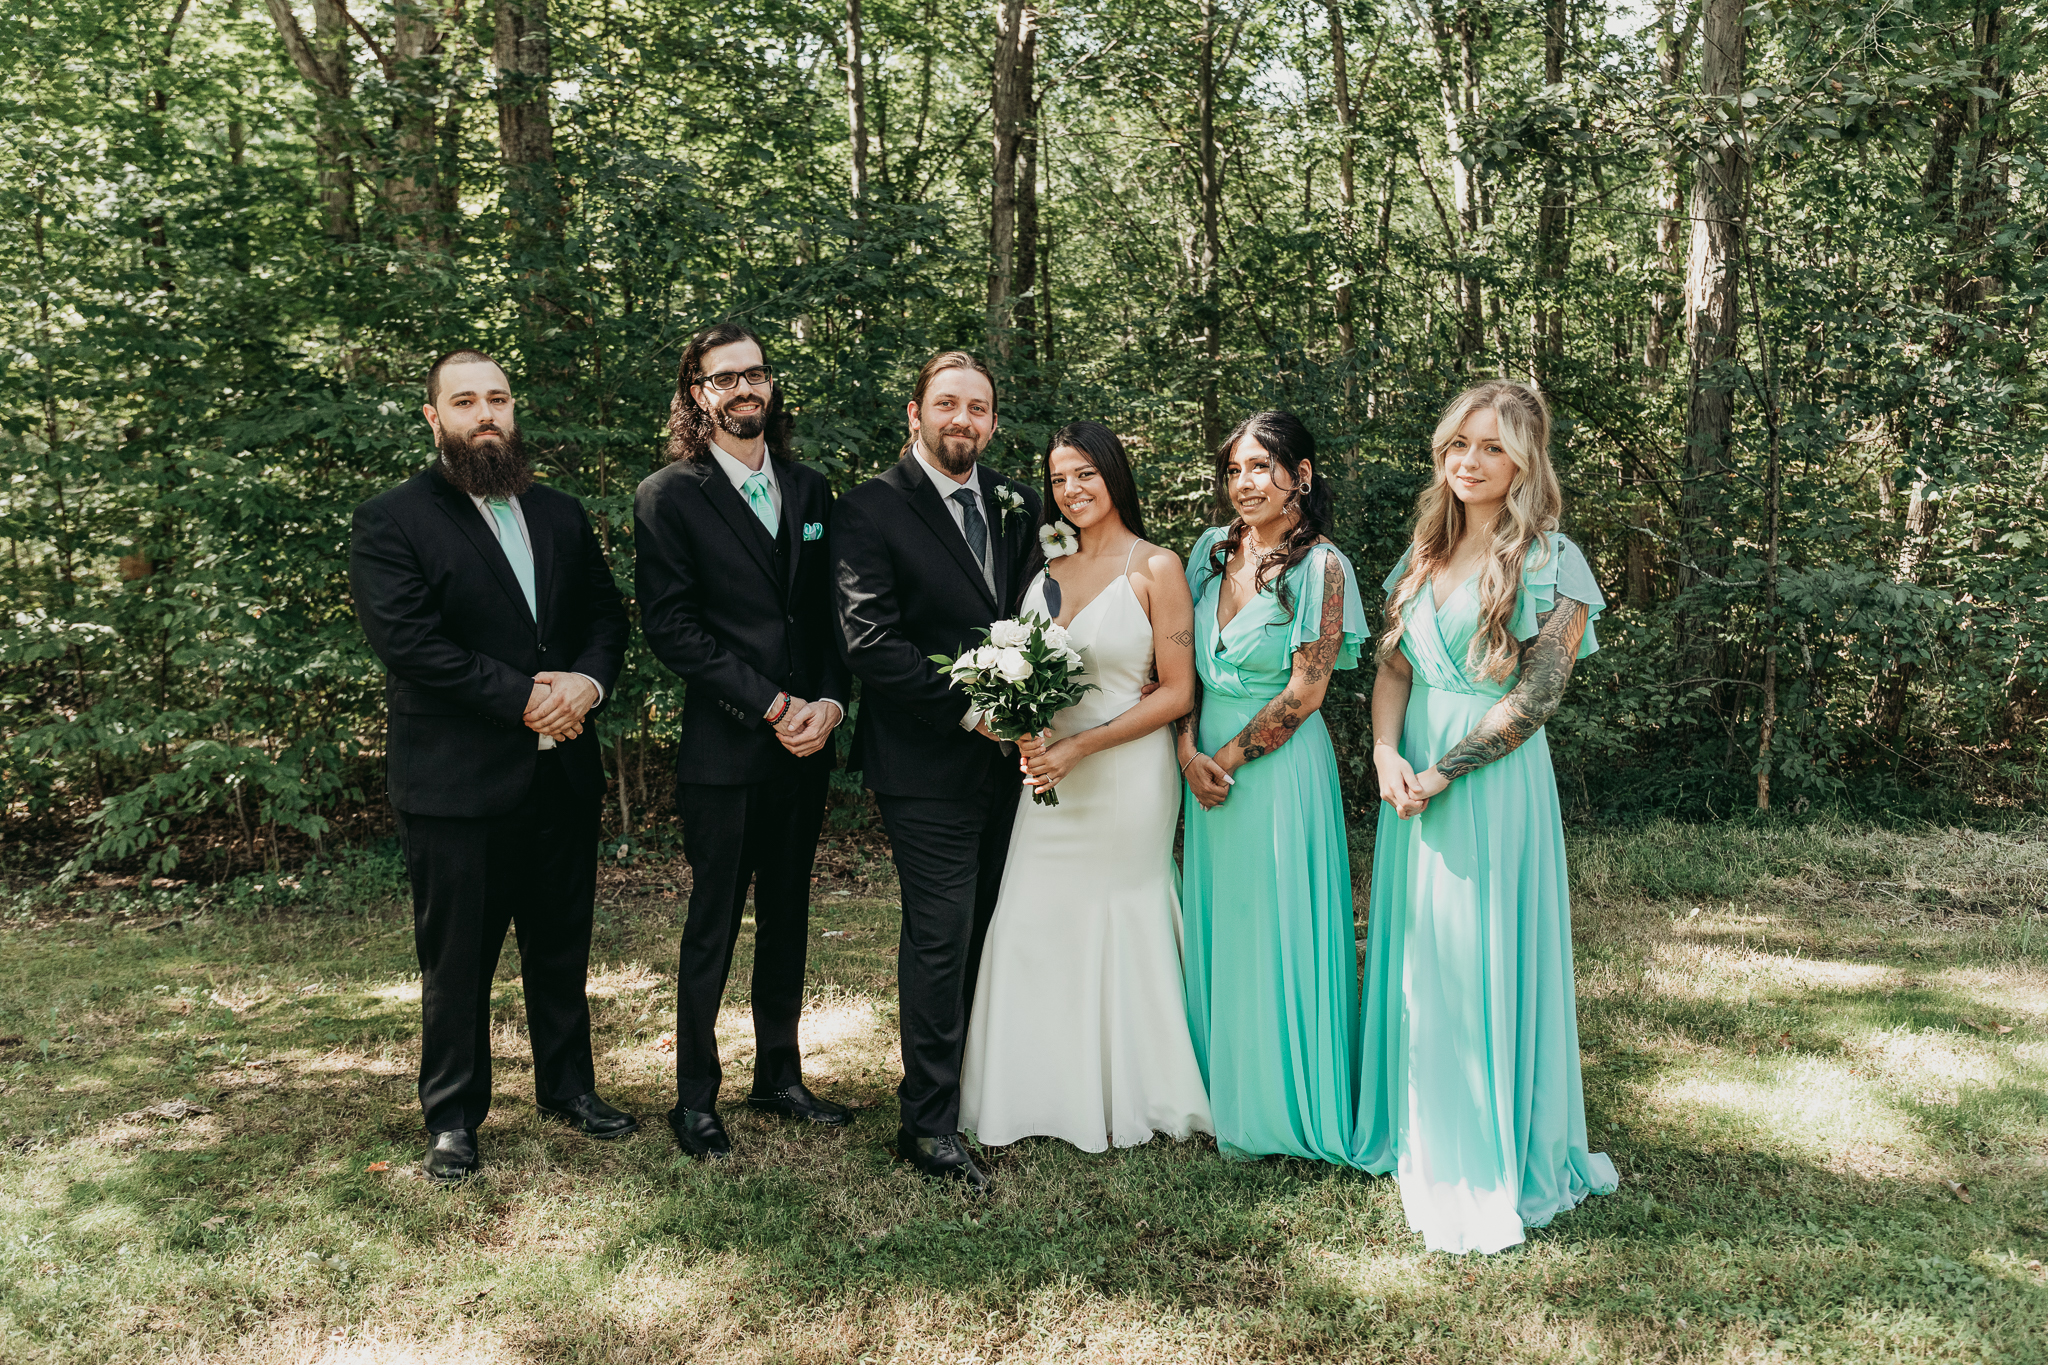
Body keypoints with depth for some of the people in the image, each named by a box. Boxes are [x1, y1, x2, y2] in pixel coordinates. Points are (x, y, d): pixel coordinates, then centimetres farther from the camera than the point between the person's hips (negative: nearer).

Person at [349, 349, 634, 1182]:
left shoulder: (561, 515, 12)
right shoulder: (391, 523, -5)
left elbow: (606, 612, 9)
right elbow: (409, 643, -16)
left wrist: (586, 682, -12)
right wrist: (523, 696, -18)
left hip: (563, 771, 5)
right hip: (456, 780, -5)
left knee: (562, 947, 17)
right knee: (456, 960, 7)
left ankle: (569, 1086, 34)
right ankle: (453, 1116, 23)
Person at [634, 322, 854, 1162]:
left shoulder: (810, 490, 12)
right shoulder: (668, 496, -3)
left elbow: (833, 612, 11)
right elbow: (671, 628, -11)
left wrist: (831, 700, -6)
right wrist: (772, 705, -15)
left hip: (804, 747, 5)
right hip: (723, 749, -5)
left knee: (787, 922, 15)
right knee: (712, 929, 4)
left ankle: (779, 1078, 28)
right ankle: (695, 1099, 18)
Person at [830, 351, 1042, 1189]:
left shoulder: (1016, 507, 11)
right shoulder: (871, 510, -7)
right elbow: (869, 639, -15)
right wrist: (968, 708, -18)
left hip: (1004, 755, 6)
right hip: (928, 764, -6)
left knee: (982, 931, 14)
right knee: (940, 935, -4)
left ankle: (968, 1082, 29)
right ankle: (929, 1125, 7)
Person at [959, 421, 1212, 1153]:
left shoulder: (1156, 568, -6)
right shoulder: (1050, 569, 10)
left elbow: (1177, 693, -10)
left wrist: (1081, 747, -16)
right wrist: (1023, 732, -5)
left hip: (1127, 775, -5)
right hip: (1052, 775, 5)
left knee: (1119, 925, 6)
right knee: (1034, 925, 7)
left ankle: (1123, 1100, 24)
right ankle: (1048, 1090, 24)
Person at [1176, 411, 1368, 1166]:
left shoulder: (1321, 567, -11)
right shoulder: (1213, 551, 7)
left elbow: (1305, 691, -13)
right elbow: (1185, 664, 8)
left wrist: (1229, 757, -10)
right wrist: (1190, 752, -4)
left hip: (1280, 767, -6)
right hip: (1210, 765, 6)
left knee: (1275, 931, 3)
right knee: (1217, 929, 14)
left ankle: (1284, 1105, 20)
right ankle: (1224, 1093, 30)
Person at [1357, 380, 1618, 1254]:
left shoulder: (1551, 564, -7)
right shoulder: (1424, 556, 12)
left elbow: (1534, 699, -13)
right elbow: (1393, 668, 9)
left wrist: (1440, 772, -14)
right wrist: (1386, 752, -8)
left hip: (1494, 783, -6)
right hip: (1414, 775, 6)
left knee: (1485, 967, 0)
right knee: (1415, 962, 12)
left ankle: (1494, 1164, 14)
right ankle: (1423, 1140, 28)